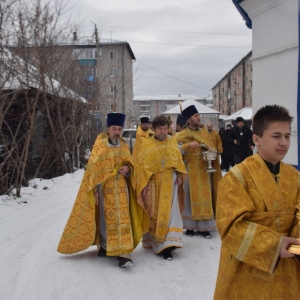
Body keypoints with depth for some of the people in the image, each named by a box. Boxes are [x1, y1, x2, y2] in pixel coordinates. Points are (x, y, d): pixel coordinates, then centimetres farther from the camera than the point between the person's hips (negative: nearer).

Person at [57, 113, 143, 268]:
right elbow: (93, 168, -6)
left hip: (121, 188, 3)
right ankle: (104, 244, 24)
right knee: (105, 218, 5)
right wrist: (95, 189, -11)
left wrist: (127, 169, -10)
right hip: (104, 188, -3)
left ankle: (122, 251, -3)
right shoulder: (99, 145, -4)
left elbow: (129, 164, 14)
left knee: (122, 219, -3)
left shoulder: (124, 147, 8)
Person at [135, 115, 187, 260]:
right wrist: (144, 183, -11)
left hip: (169, 182, 2)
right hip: (152, 182, -1)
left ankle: (167, 245, -5)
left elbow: (178, 160, 10)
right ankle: (153, 240, 25)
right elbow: (142, 164, -5)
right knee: (153, 213, 8)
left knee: (169, 212, -4)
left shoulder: (172, 141, 6)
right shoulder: (146, 143, -3)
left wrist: (179, 175, -4)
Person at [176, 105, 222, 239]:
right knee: (191, 197, 2)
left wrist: (212, 152, -9)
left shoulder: (204, 131, 9)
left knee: (205, 197, 2)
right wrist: (188, 145, -26)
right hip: (190, 170, -3)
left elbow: (211, 148, 12)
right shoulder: (182, 135, -3)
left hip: (204, 169, 3)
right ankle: (190, 226, 11)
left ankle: (204, 226, 8)